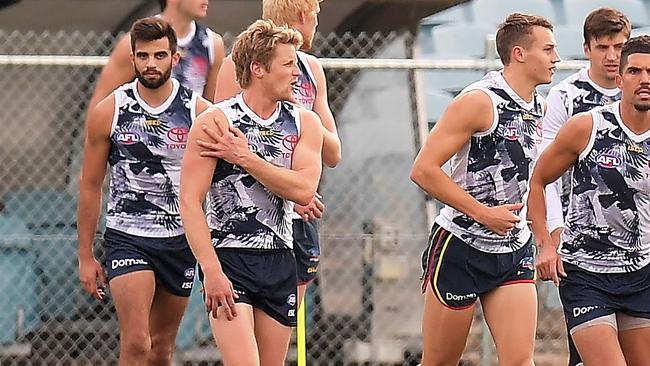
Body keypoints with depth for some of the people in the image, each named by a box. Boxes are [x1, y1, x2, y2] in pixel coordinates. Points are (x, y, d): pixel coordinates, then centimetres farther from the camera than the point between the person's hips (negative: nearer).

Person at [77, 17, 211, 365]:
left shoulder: (199, 111, -2)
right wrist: (85, 256, 3)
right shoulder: (108, 111, -4)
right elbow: (90, 185, 4)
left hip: (179, 240, 2)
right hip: (126, 236, -2)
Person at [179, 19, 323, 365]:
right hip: (228, 258, -5)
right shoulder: (215, 121, -6)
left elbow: (304, 189, -8)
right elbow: (190, 201, -10)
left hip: (279, 262, 5)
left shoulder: (304, 123, 7)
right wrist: (211, 271, -17)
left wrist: (246, 158, -13)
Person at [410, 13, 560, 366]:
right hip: (460, 247, -6)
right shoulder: (479, 101, -15)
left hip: (514, 253, 6)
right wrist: (484, 214, -19)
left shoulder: (538, 108, 9)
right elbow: (423, 170, -19)